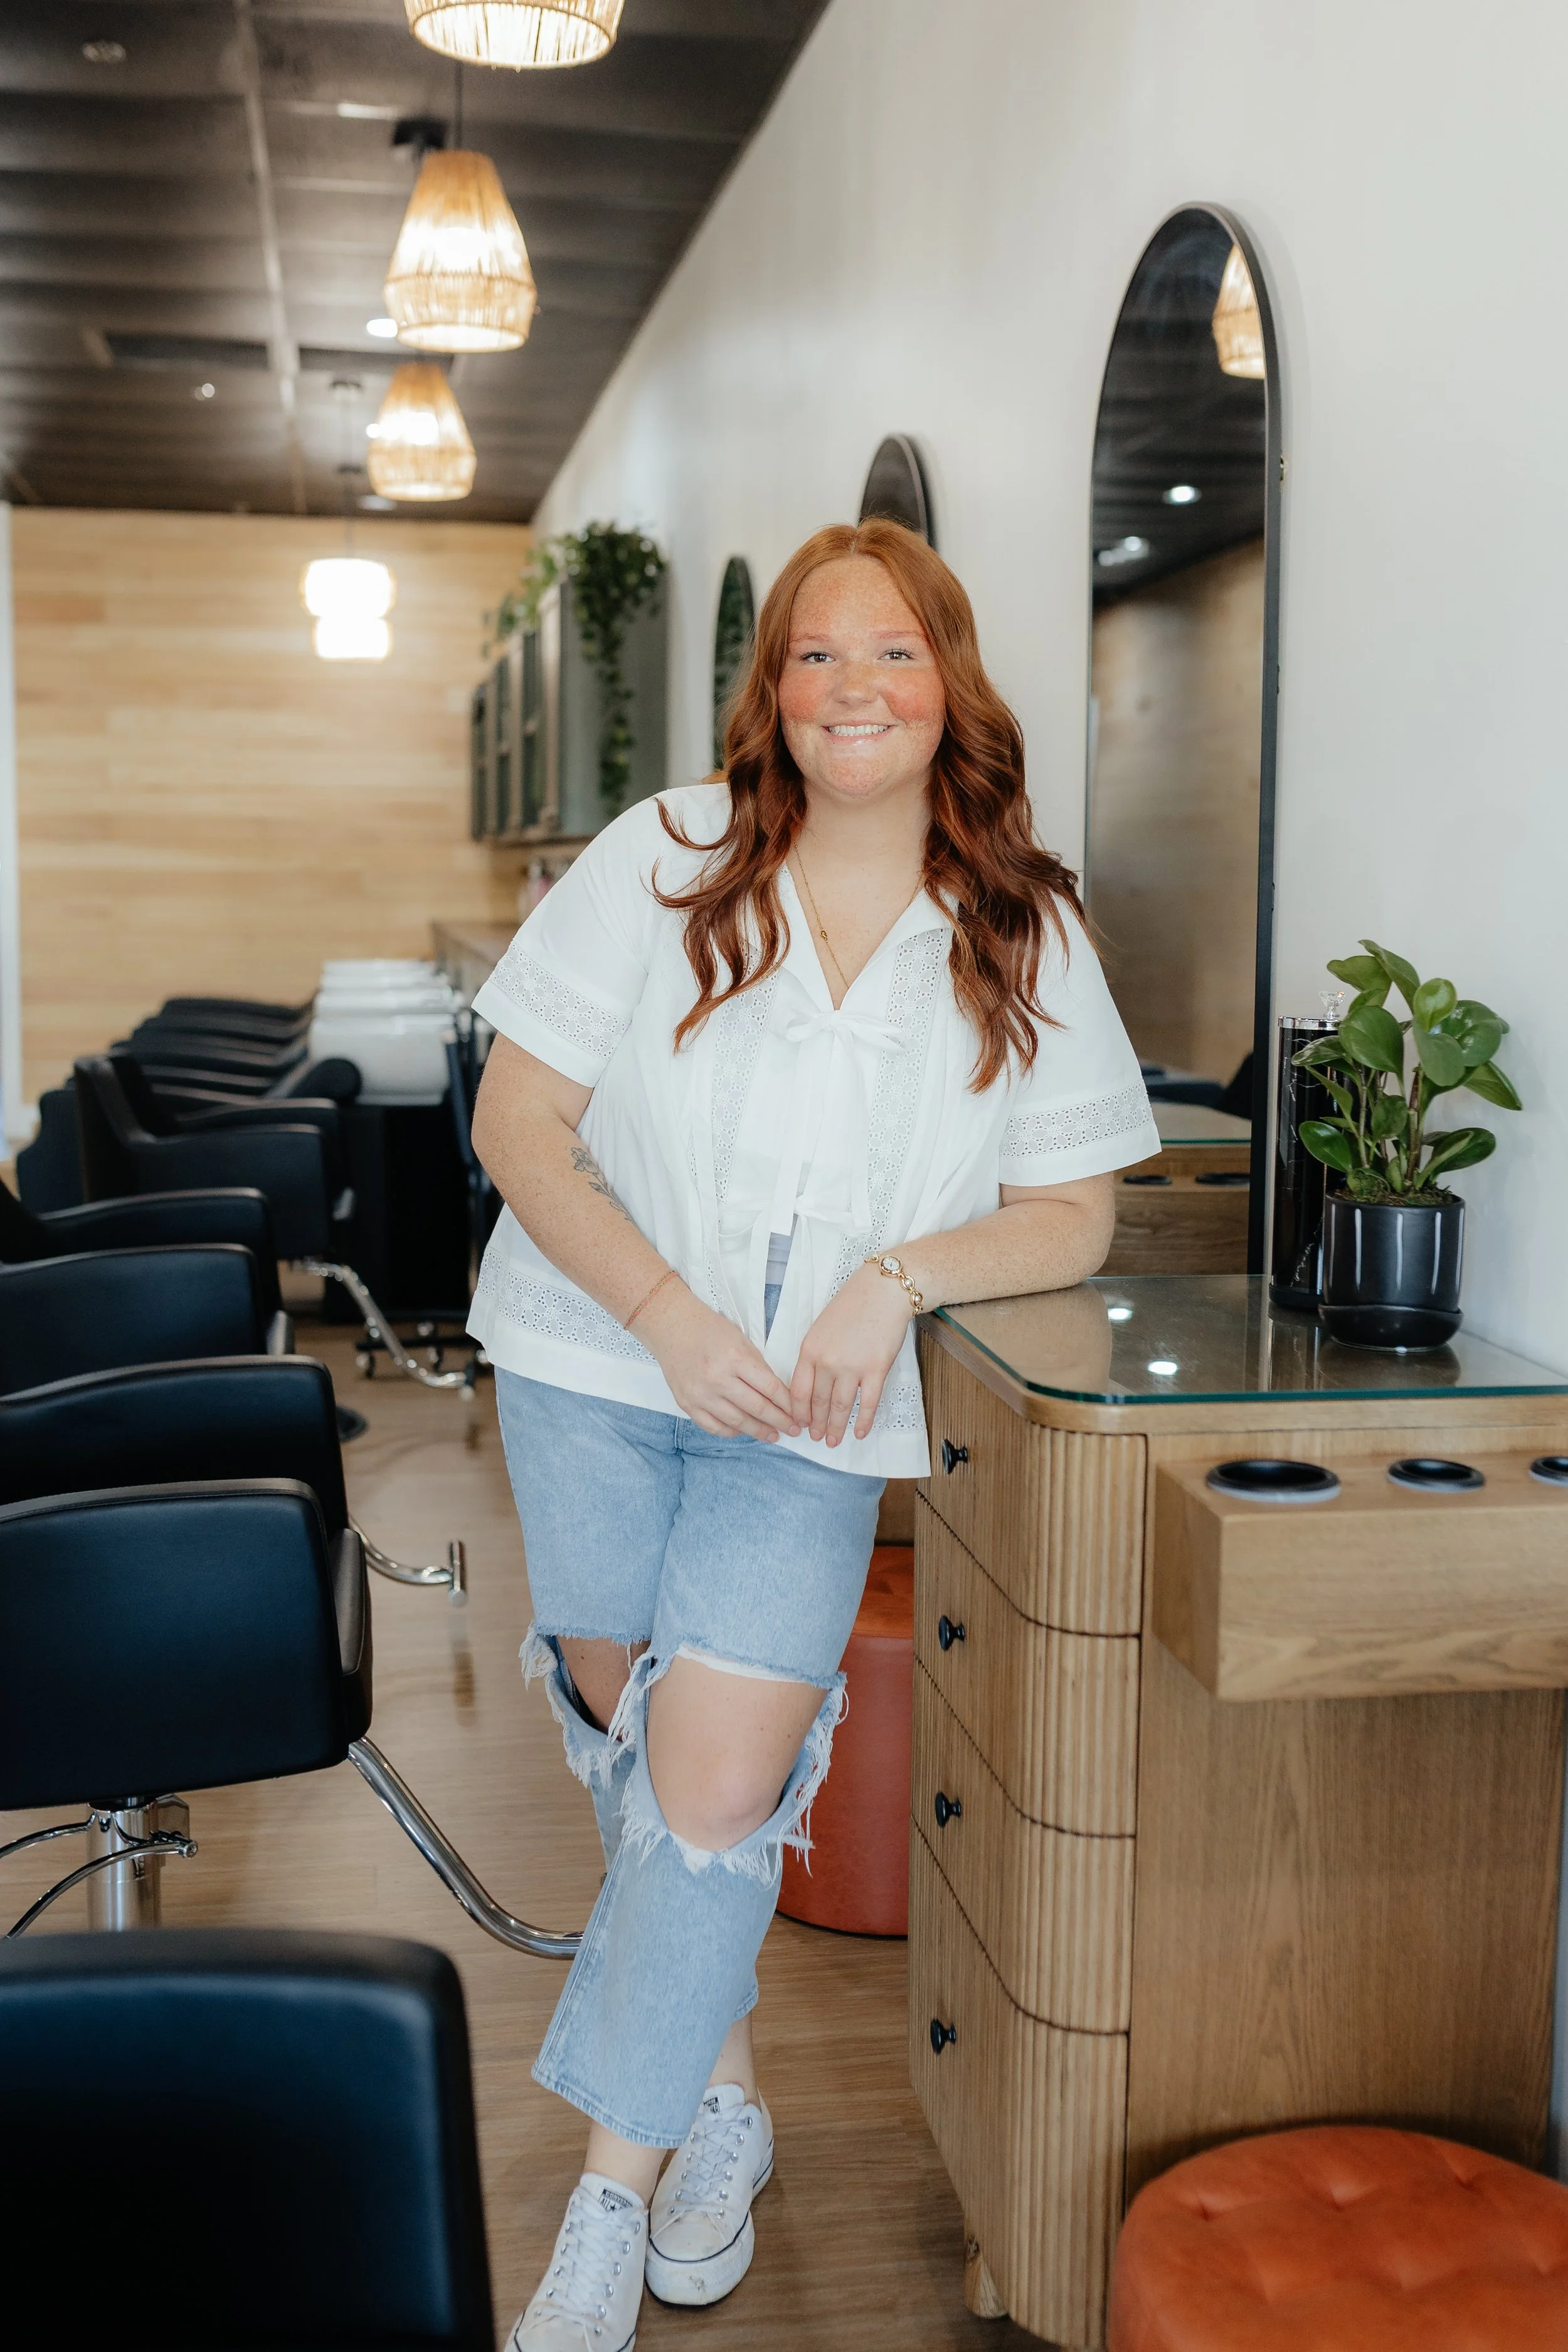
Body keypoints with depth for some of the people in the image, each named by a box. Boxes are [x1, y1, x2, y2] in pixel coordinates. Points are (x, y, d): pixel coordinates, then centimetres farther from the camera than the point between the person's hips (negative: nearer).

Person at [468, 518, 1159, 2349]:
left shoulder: (1024, 932, -2)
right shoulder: (666, 858, -5)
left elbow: (1072, 1216, 1)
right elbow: (517, 1120, -6)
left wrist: (898, 1273, -18)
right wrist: (669, 1316, -17)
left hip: (814, 1421, -1)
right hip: (594, 1370, 1)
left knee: (714, 1785, -9)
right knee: (626, 1725, 11)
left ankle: (613, 2195, 10)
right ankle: (722, 2090, 36)